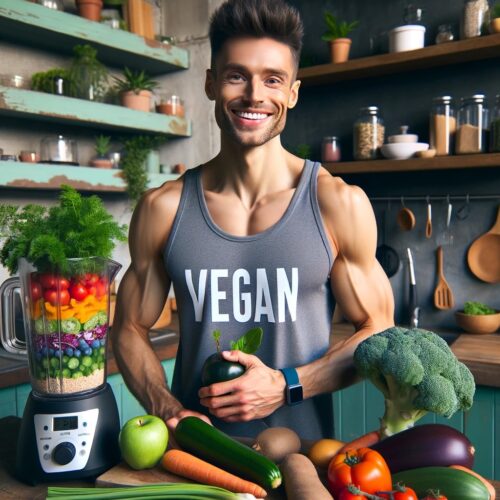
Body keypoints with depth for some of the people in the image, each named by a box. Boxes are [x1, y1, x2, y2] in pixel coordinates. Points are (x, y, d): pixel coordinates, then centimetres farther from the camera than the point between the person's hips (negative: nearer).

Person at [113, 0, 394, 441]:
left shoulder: (340, 205, -6)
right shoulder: (163, 209, -1)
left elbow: (378, 334, 0)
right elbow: (131, 329, 7)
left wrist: (286, 385, -10)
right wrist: (167, 409, -8)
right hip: (196, 445, 2)